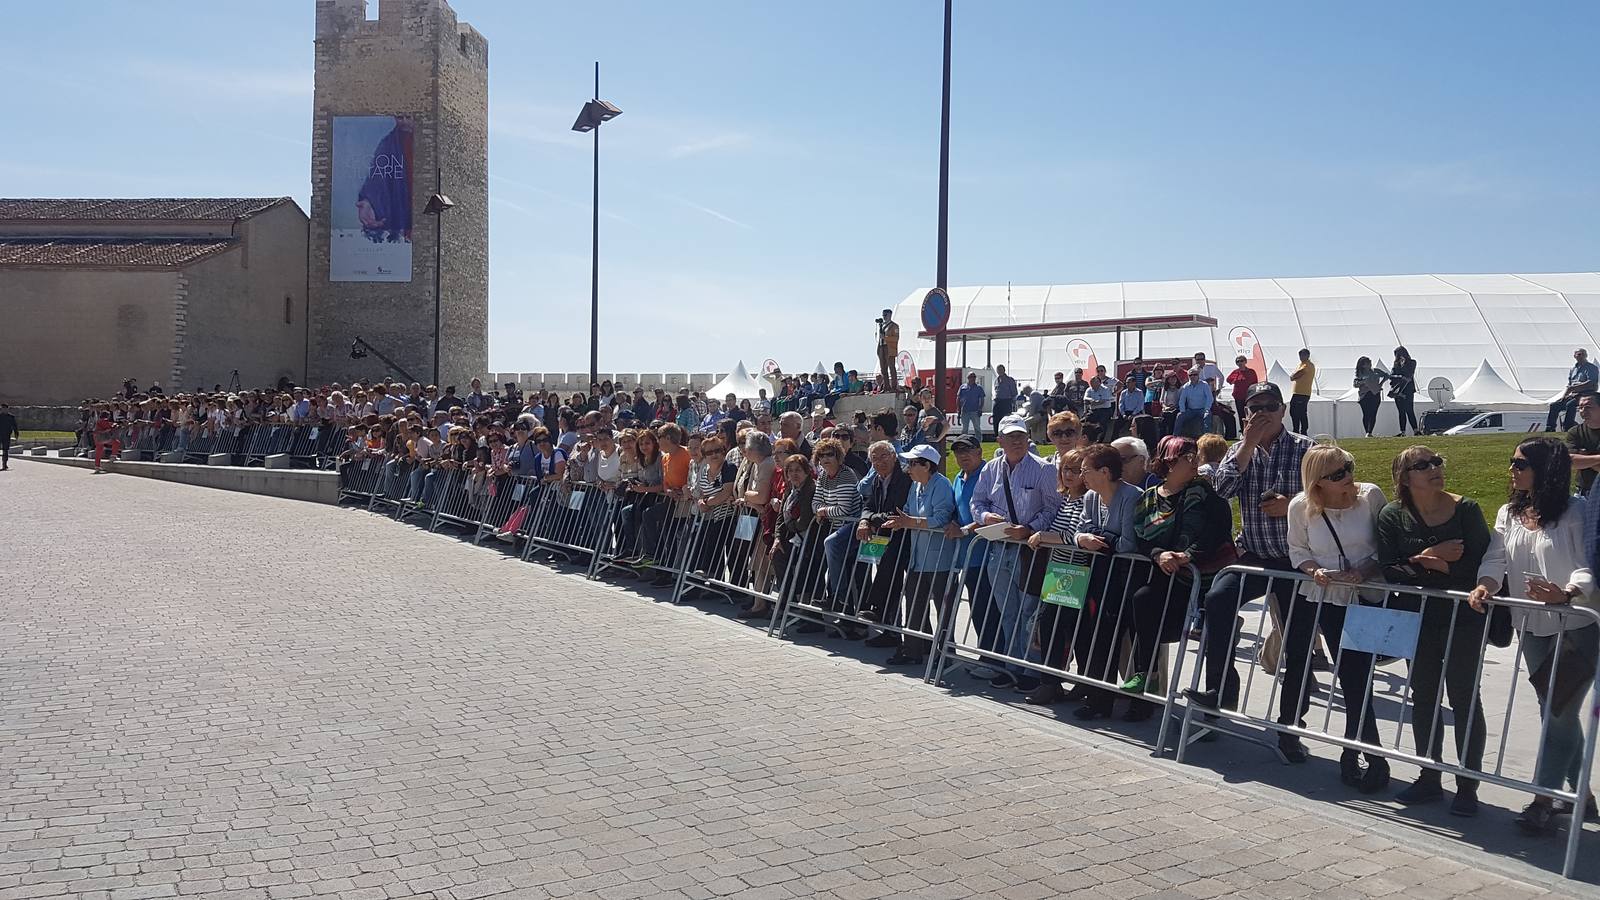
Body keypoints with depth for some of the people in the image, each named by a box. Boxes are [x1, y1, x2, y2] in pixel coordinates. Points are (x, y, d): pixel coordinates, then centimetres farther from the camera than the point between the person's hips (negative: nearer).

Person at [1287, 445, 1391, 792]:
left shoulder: (1370, 496, -9)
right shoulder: (1301, 507, -6)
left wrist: (1366, 571, -16)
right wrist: (1314, 569, -13)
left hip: (1362, 600, -2)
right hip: (1315, 597, 2)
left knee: (1356, 679, -3)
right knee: (1296, 665, 11)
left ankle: (1355, 756, 11)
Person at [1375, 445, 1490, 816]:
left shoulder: (1465, 509, -8)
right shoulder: (1392, 517, -2)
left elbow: (1481, 562, -16)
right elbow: (1390, 570, -9)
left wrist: (1425, 563, -18)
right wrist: (1428, 559, -21)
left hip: (1462, 618, -3)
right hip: (1417, 618, 3)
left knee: (1464, 698, 3)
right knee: (1423, 698, 11)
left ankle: (1467, 786, 14)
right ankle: (1429, 779, 24)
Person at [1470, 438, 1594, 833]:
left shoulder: (1575, 511, -10)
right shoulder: (1509, 514, 7)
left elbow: (1586, 564, -17)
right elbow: (1496, 558, -3)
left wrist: (1566, 593, -36)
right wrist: (1485, 585, -23)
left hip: (1575, 626, -6)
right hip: (1532, 627, 6)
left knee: (1560, 712, -4)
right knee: (1556, 711, 15)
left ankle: (1543, 799, 3)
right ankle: (1578, 791, 30)